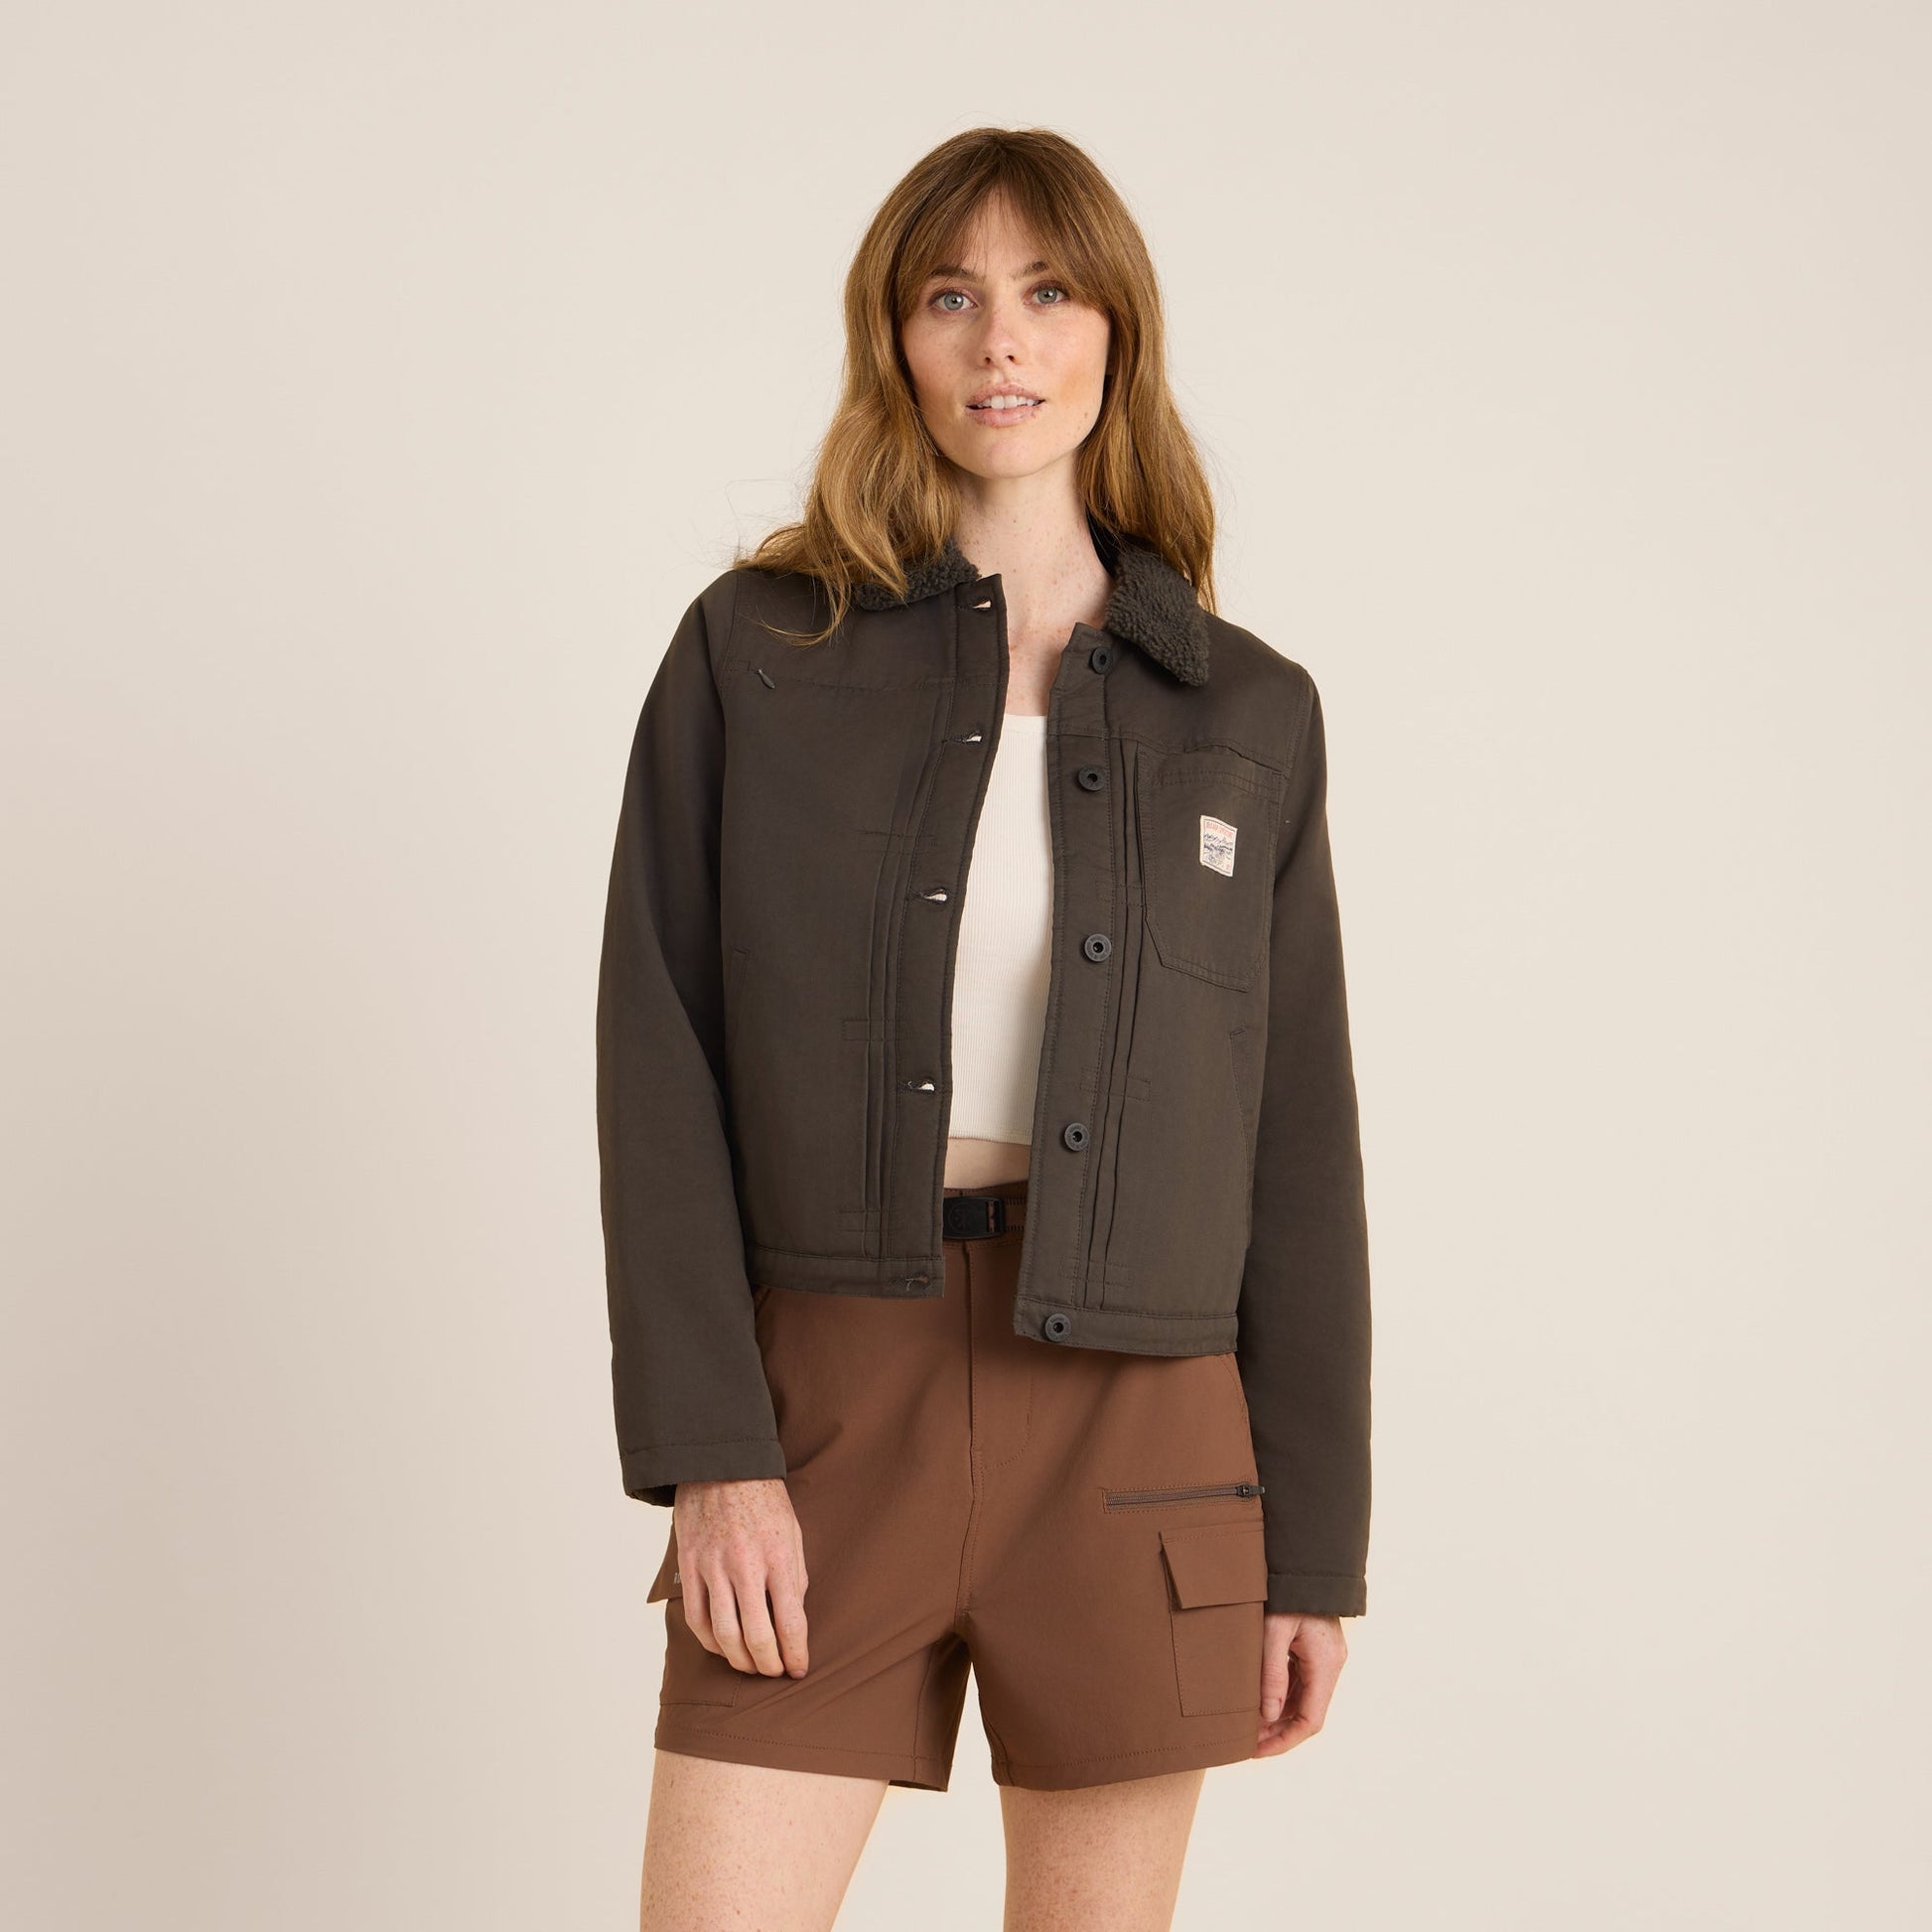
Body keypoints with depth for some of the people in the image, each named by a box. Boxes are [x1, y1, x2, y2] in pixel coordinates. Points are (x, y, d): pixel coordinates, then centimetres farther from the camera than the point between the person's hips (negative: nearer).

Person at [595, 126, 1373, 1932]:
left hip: (1130, 1420, 1)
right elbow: (658, 1066, -1)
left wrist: (1314, 1540, 5)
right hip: (824, 1395, -1)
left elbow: (1296, 1141, 7)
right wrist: (707, 1449, -9)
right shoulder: (755, 653, 4)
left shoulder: (1250, 715, 7)